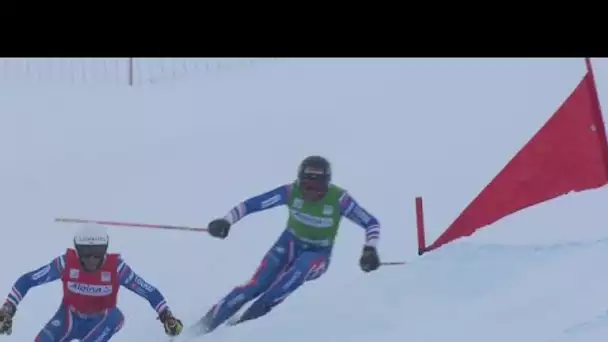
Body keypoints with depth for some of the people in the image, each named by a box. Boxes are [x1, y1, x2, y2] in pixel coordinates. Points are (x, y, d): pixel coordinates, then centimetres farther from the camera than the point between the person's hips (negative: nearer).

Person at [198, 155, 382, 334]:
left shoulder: (339, 198, -26)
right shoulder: (291, 191, -22)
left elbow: (372, 223, -19)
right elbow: (252, 204, -17)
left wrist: (370, 249, -36)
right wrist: (226, 220, -30)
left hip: (317, 254, -1)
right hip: (290, 243, 1)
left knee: (299, 270, -36)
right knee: (257, 285, -19)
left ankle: (247, 319, -24)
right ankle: (206, 323, -6)